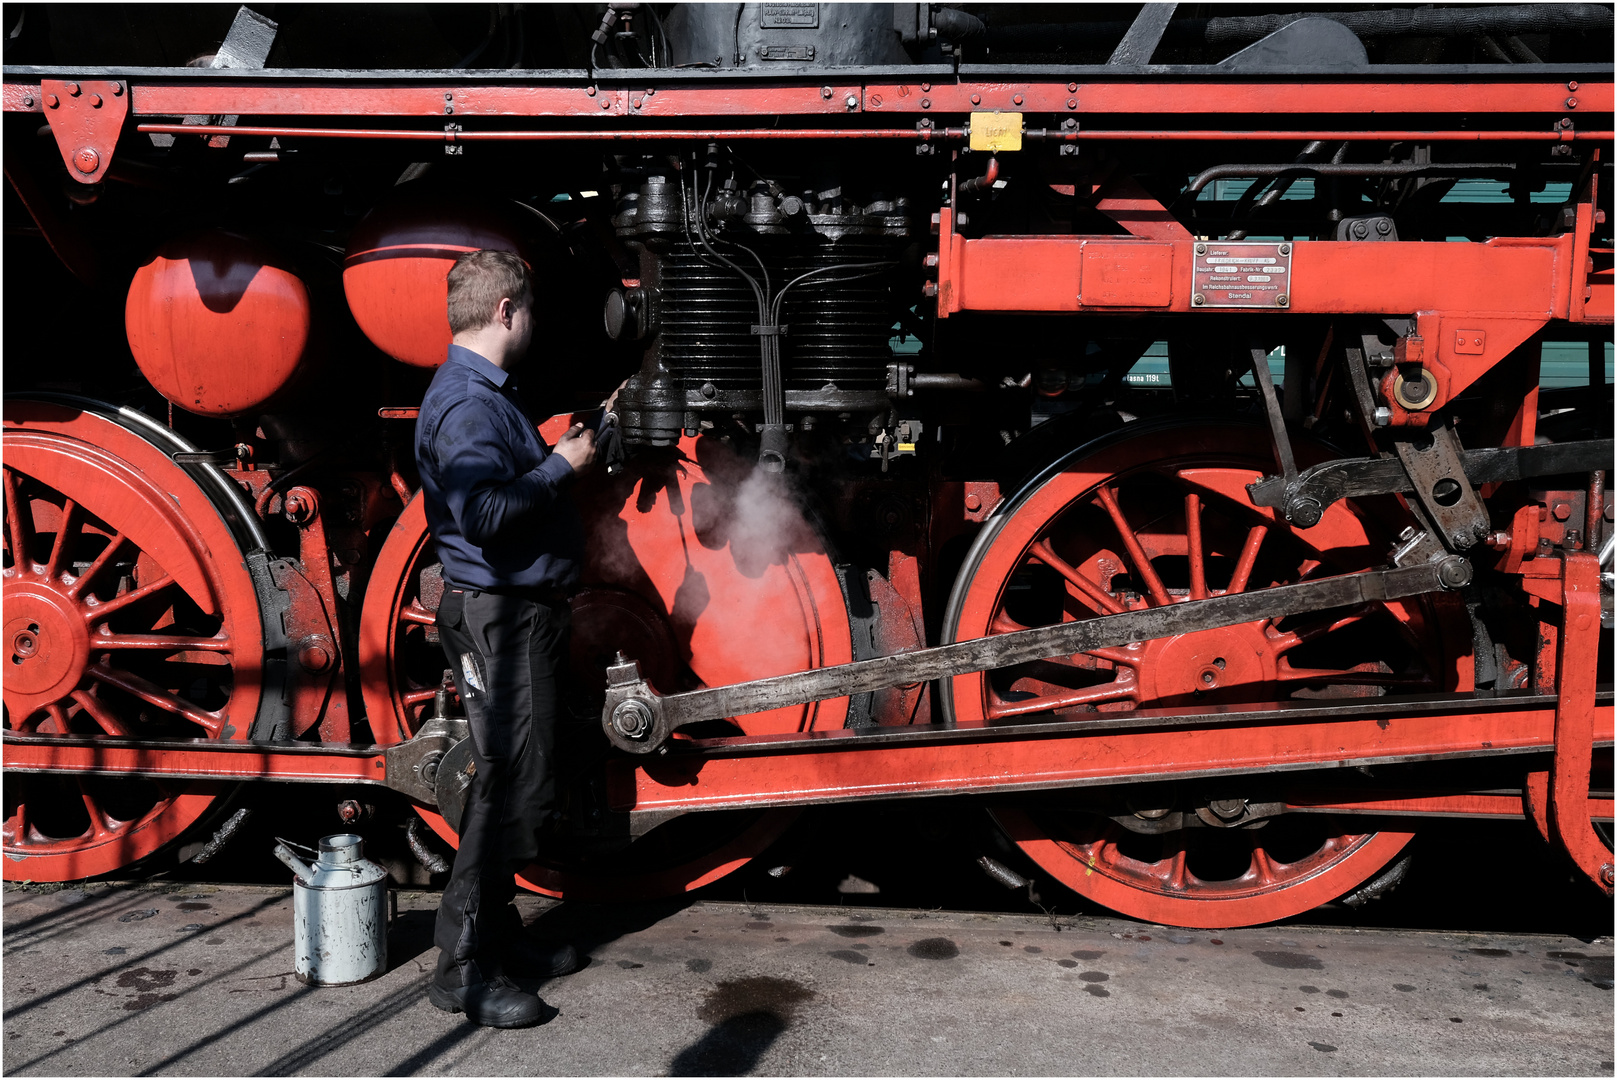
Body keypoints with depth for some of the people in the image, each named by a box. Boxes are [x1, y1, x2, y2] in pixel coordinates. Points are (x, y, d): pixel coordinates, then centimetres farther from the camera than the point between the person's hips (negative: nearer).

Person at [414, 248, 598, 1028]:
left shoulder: (487, 390, 17)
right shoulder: (466, 400, -18)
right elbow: (484, 512, -31)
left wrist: (565, 450, 16)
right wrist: (561, 467, -20)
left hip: (523, 611, 11)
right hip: (500, 617, -11)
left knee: (513, 781, 17)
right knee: (509, 786, -5)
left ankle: (499, 935, 30)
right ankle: (464, 969, 6)